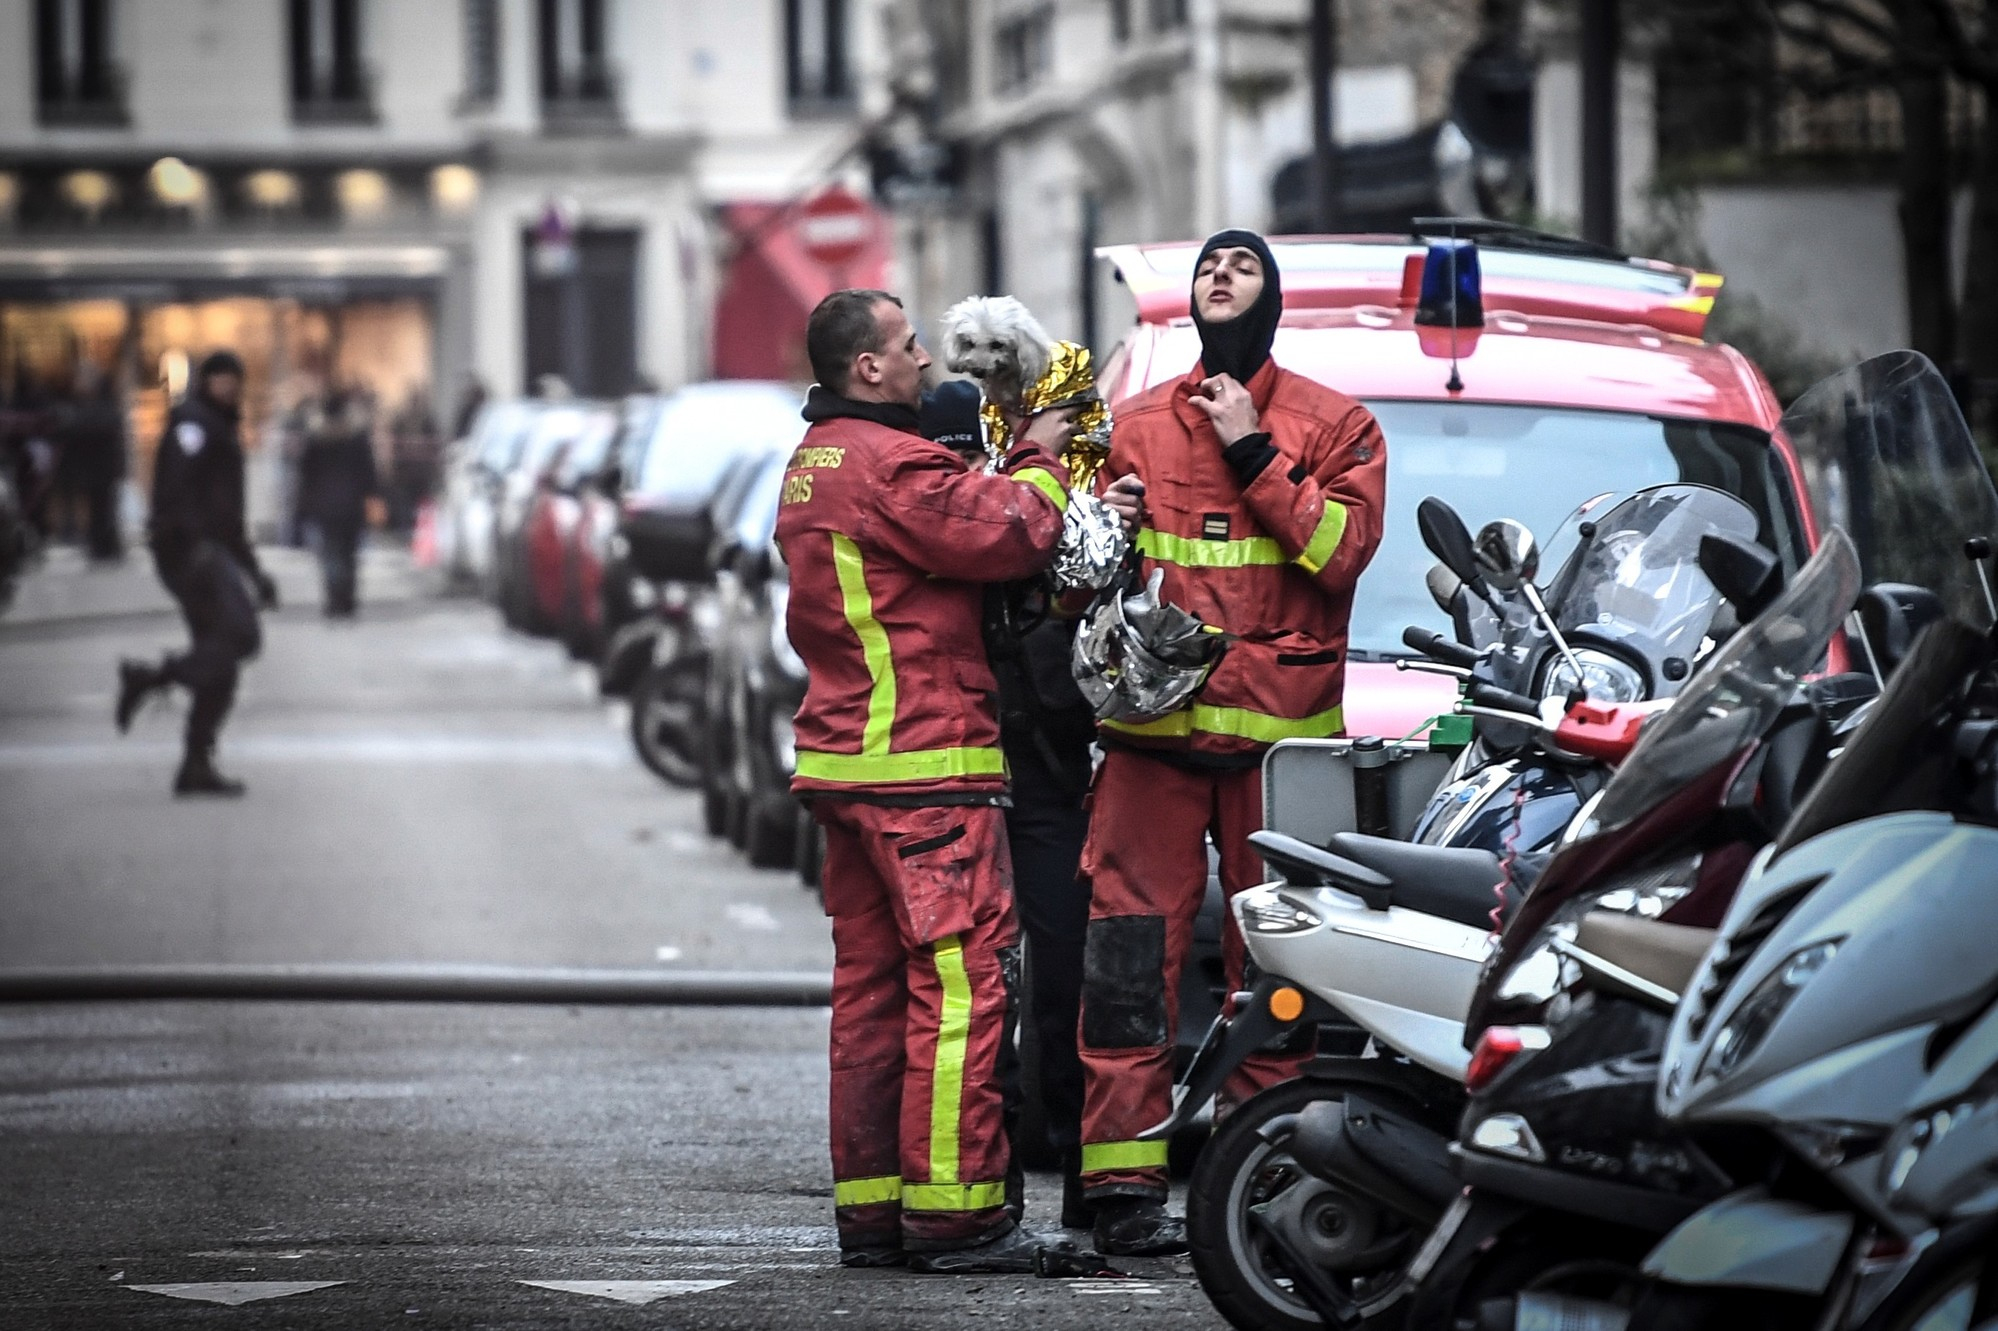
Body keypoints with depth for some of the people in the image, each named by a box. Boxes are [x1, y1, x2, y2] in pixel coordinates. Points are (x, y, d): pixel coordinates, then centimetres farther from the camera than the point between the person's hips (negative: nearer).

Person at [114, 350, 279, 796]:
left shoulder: (222, 429, 26)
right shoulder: (192, 421, -4)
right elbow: (177, 487, -18)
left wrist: (253, 570, 29)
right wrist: (195, 541, -29)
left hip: (211, 550, 10)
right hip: (189, 547, -10)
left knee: (219, 667, 5)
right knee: (241, 634, -23)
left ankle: (197, 767, 5)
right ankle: (149, 678, -17)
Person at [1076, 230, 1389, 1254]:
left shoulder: (1333, 426, 10)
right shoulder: (1137, 426, 18)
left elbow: (1342, 548, -6)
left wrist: (1254, 454, -9)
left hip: (1277, 725, -2)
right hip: (1154, 720, 2)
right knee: (1129, 947, -7)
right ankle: (1124, 1182, -8)